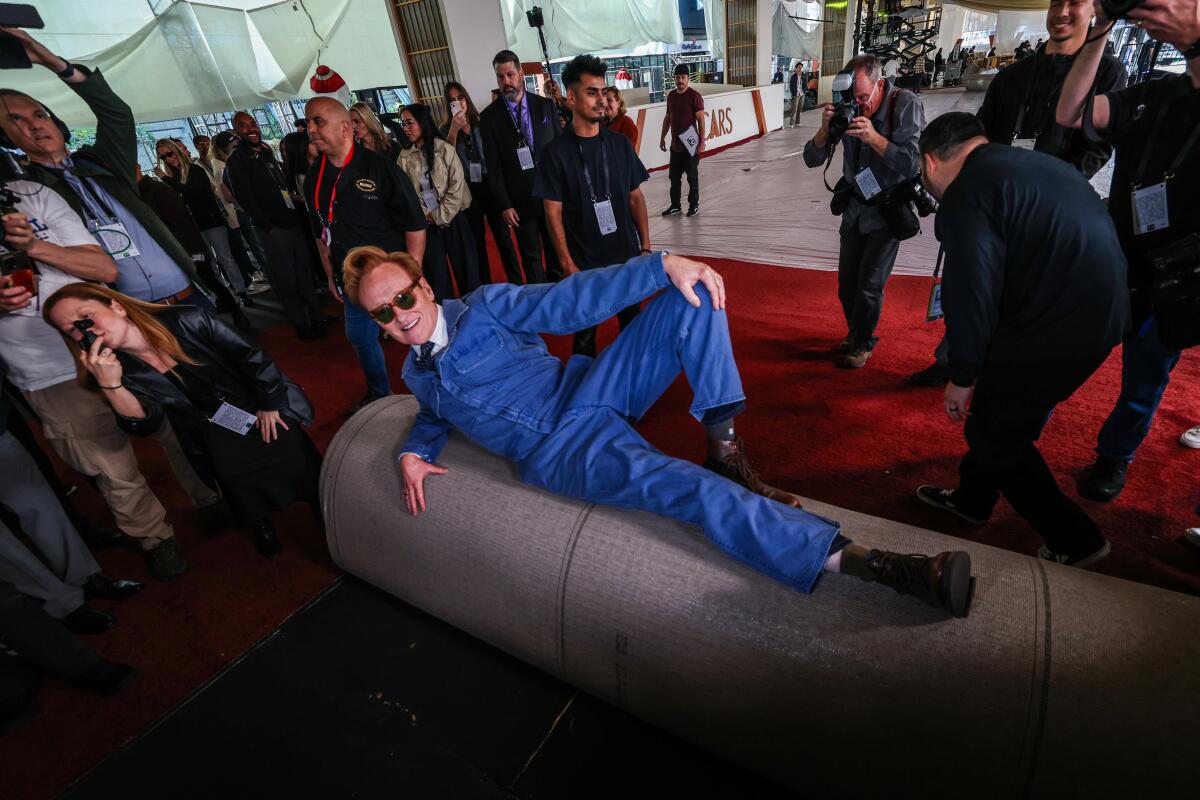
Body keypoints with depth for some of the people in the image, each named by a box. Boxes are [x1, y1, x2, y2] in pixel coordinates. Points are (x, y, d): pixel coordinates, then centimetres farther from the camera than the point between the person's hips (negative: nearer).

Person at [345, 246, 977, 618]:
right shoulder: (416, 375, 12)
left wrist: (664, 264, -17)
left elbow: (568, 303, -6)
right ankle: (871, 565, -30)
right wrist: (413, 452, 7)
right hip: (561, 453, -1)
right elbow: (439, 414, 31)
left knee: (694, 293, -16)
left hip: (586, 392, 2)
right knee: (693, 491, -28)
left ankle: (724, 447, -14)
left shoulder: (483, 306, 3)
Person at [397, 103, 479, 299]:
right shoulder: (404, 157, 6)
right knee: (436, 272, 6)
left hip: (452, 218, -2)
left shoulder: (444, 149, -3)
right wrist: (427, 215, -7)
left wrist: (441, 216, -9)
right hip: (426, 223, 2)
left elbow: (457, 186, -7)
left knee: (465, 268, 3)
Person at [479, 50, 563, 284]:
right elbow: (493, 167, -2)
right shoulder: (489, 116, -1)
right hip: (520, 200, -1)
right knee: (531, 257, 7)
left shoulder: (545, 105, 3)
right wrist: (504, 205, -8)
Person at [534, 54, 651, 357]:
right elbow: (554, 213, -7)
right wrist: (568, 264, -11)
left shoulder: (620, 144, 2)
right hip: (584, 262, -3)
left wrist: (646, 247, 1)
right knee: (585, 331, 9)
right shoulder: (556, 152, -7)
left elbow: (635, 198, 6)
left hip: (627, 256, 3)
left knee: (633, 322, 14)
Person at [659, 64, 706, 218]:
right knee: (674, 176, 10)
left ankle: (694, 205, 15)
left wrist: (702, 142, -17)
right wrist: (662, 137, 16)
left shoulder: (694, 96, -10)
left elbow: (701, 120, -12)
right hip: (675, 144, 6)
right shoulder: (671, 95, 8)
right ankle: (675, 205, 20)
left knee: (692, 177, 4)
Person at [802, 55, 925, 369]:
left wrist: (874, 138, -34)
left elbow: (912, 164, -25)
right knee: (847, 282, 11)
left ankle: (863, 342, 19)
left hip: (888, 210, -4)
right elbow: (812, 160, -8)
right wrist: (826, 129, -26)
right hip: (855, 206, 5)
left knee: (869, 285, -3)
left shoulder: (906, 104, -18)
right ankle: (855, 332, 34)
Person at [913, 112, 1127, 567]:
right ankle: (971, 500, 40)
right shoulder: (1033, 164, 12)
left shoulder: (967, 195, -16)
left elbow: (971, 297, -19)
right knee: (1006, 417, 23)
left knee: (996, 435, 9)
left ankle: (1074, 540, 23)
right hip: (1100, 313, 9)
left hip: (1056, 331, -9)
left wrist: (962, 377, -6)